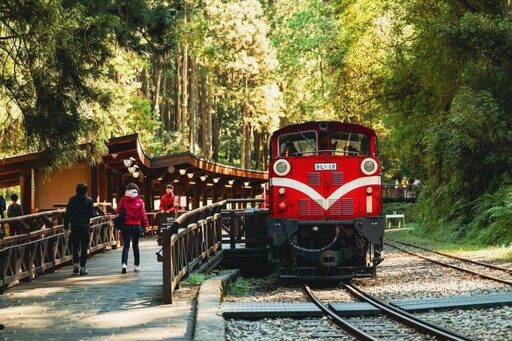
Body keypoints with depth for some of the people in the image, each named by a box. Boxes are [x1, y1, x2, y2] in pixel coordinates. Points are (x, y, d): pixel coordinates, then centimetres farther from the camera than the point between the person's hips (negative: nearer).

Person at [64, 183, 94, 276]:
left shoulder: (72, 200, -1)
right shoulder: (89, 200, -5)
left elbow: (67, 213, -2)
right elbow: (92, 214, -5)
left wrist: (66, 225, 5)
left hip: (74, 226, 1)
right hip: (85, 226, -1)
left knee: (75, 246, 16)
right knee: (84, 247, 3)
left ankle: (75, 264, 7)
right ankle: (82, 267, 0)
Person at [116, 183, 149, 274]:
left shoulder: (123, 200, -2)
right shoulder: (139, 201, -6)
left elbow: (118, 211, -7)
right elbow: (143, 213, -9)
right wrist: (146, 224, -8)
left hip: (126, 225, 0)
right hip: (136, 226, 0)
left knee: (126, 246, 2)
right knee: (135, 246, 14)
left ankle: (124, 263, -19)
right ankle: (136, 265, 18)